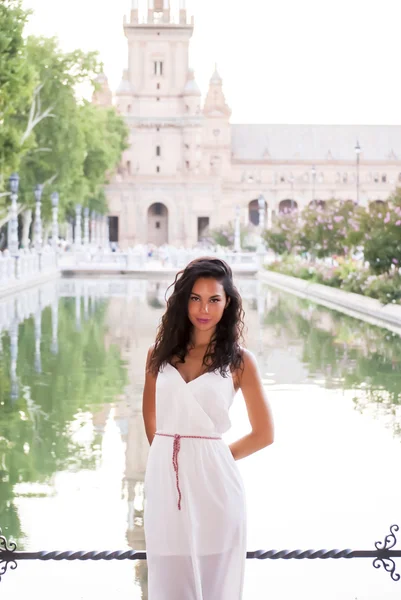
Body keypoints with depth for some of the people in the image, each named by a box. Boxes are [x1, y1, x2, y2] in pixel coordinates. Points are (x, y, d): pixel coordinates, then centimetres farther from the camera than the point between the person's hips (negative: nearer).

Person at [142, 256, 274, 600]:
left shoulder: (239, 360, -1)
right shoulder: (160, 353, 6)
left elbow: (264, 434, 3)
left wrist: (212, 457, 5)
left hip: (212, 481, -2)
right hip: (165, 480, 2)